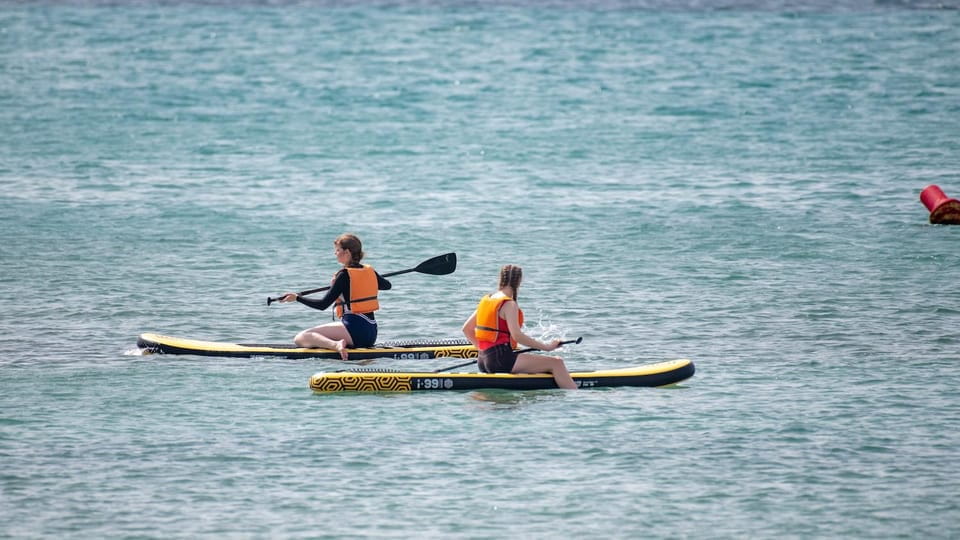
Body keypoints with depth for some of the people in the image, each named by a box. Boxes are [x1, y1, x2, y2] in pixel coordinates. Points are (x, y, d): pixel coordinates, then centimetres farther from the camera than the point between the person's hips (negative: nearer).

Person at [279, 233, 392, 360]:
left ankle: (335, 345, -36)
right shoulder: (369, 271, 9)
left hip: (354, 329, -8)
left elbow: (323, 304, -12)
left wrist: (297, 297, -3)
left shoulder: (344, 275, -11)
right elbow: (387, 286, 30)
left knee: (301, 338, -17)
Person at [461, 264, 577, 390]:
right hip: (501, 359, -10)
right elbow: (517, 335, -21)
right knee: (556, 363, -12)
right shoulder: (509, 304, -12)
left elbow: (467, 329, 17)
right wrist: (546, 347, -15)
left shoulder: (486, 300, 14)